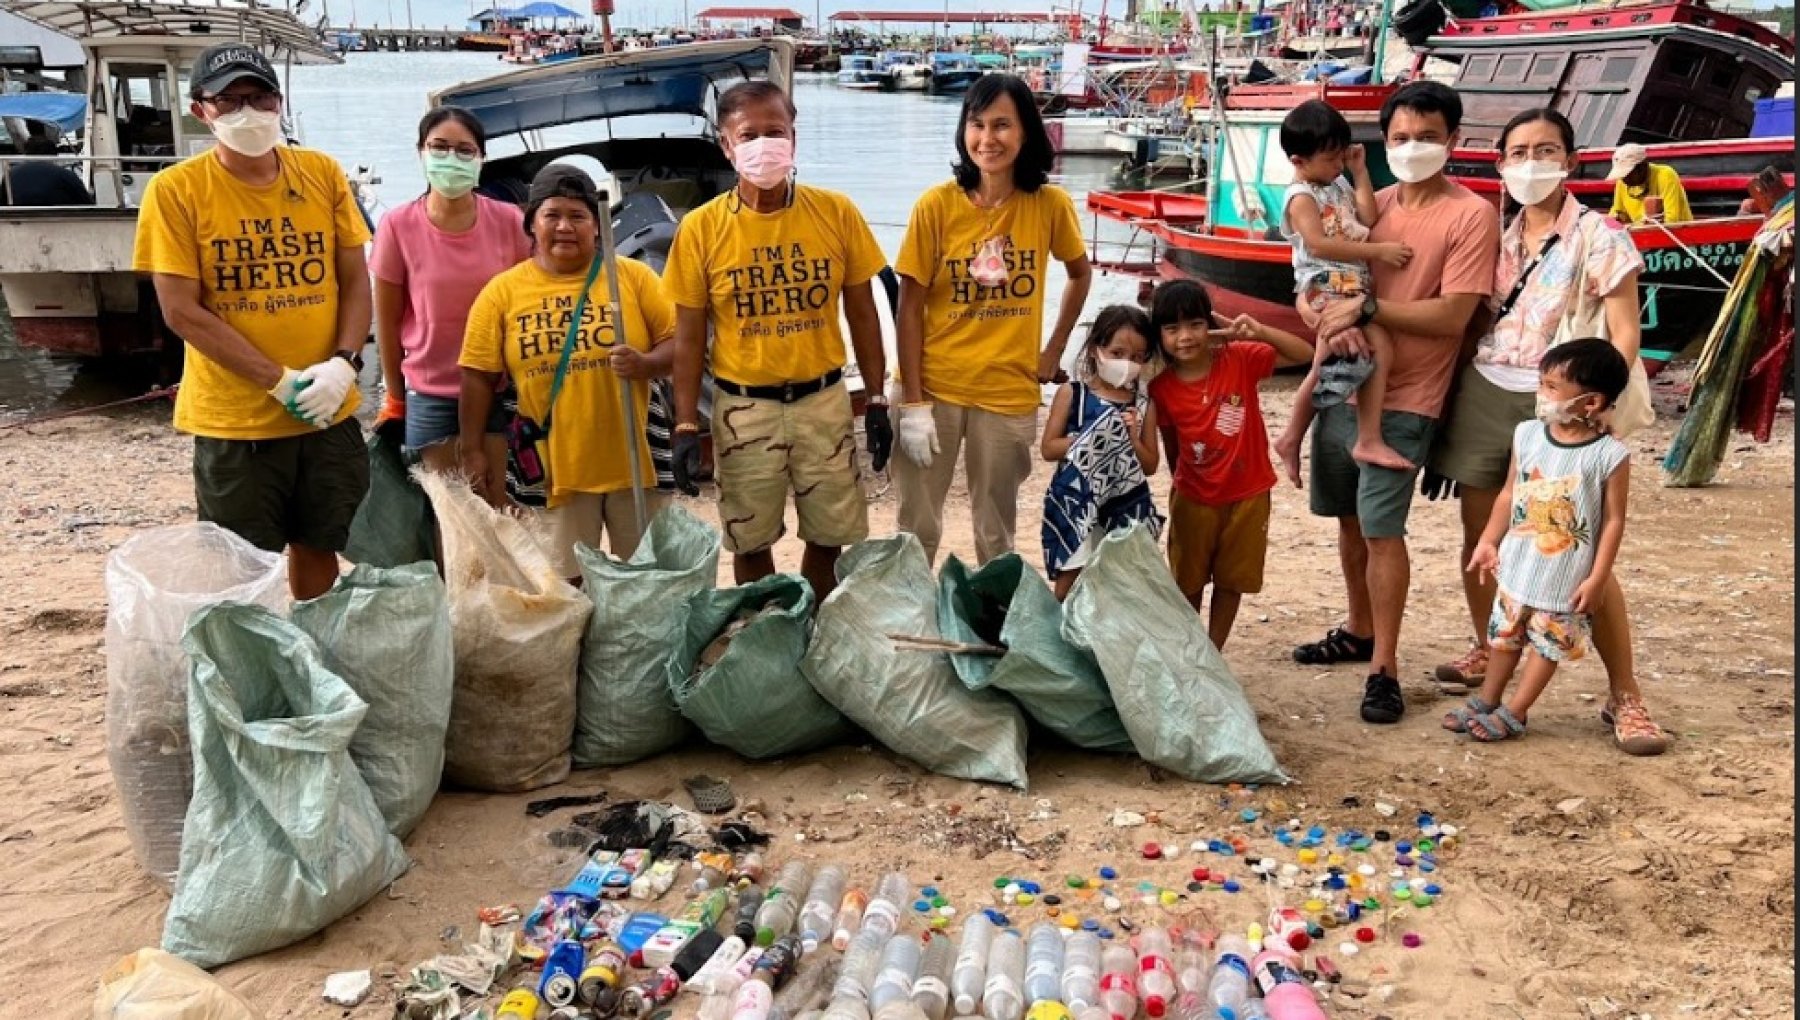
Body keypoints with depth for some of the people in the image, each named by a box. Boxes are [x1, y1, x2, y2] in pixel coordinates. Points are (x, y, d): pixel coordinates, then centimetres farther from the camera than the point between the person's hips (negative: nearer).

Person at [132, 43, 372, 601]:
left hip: (329, 411, 3)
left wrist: (343, 364, -13)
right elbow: (182, 312, -11)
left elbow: (355, 280, 4)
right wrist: (281, 382, -16)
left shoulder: (324, 173, 1)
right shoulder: (175, 190, -8)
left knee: (316, 545, 17)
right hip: (233, 418, -3)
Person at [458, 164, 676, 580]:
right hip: (555, 470, 0)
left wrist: (646, 364, -19)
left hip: (632, 465, 0)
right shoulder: (501, 292, 3)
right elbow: (478, 376, 3)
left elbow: (678, 341, 1)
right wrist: (473, 453, -2)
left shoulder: (634, 276, 2)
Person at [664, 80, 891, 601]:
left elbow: (862, 313, 4)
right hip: (743, 409, -1)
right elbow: (689, 336, -2)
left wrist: (876, 401, 2)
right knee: (751, 542, 12)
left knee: (829, 537, 12)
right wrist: (686, 425, -7)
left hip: (824, 400, 1)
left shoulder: (836, 213, -4)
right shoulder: (701, 227, -7)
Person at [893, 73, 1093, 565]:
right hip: (934, 388, -1)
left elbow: (1080, 275, 13)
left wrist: (1054, 351, 8)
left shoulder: (1051, 204, -6)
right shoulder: (936, 205, -10)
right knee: (917, 527, 10)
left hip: (1011, 394, 1)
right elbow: (910, 308, -7)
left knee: (996, 532, 14)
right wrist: (913, 401, -10)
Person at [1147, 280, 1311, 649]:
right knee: (1188, 585, 13)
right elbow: (1170, 446, 1)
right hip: (1194, 500, 0)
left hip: (1248, 494, 0)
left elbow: (1305, 354, -14)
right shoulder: (1161, 388, -12)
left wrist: (1260, 332, -28)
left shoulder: (1240, 359, -12)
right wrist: (1181, 484, 9)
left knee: (1231, 582, 12)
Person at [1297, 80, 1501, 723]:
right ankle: (1359, 632, 34)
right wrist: (1333, 321, -12)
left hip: (1402, 399, -6)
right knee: (1348, 518, 16)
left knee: (1382, 529, -8)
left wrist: (1366, 308, -18)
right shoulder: (1373, 205, 10)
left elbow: (1453, 315, -15)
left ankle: (1384, 668, 2)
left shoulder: (1471, 215, -8)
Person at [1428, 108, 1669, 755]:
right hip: (1483, 393, 5)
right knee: (1479, 535, 12)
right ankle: (1485, 653, 33)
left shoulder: (1598, 236, -5)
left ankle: (1625, 695, 3)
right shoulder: (1495, 234, 9)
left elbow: (1624, 335, -8)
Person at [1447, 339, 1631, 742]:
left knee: (1549, 643, 9)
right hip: (1517, 564, 4)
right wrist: (1488, 541, 8)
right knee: (1505, 634, 17)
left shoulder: (1610, 455, -17)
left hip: (1566, 576, -4)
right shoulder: (1527, 435, -4)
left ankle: (1513, 714, 20)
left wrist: (1597, 577, -13)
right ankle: (1485, 701, 31)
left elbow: (1613, 520, -12)